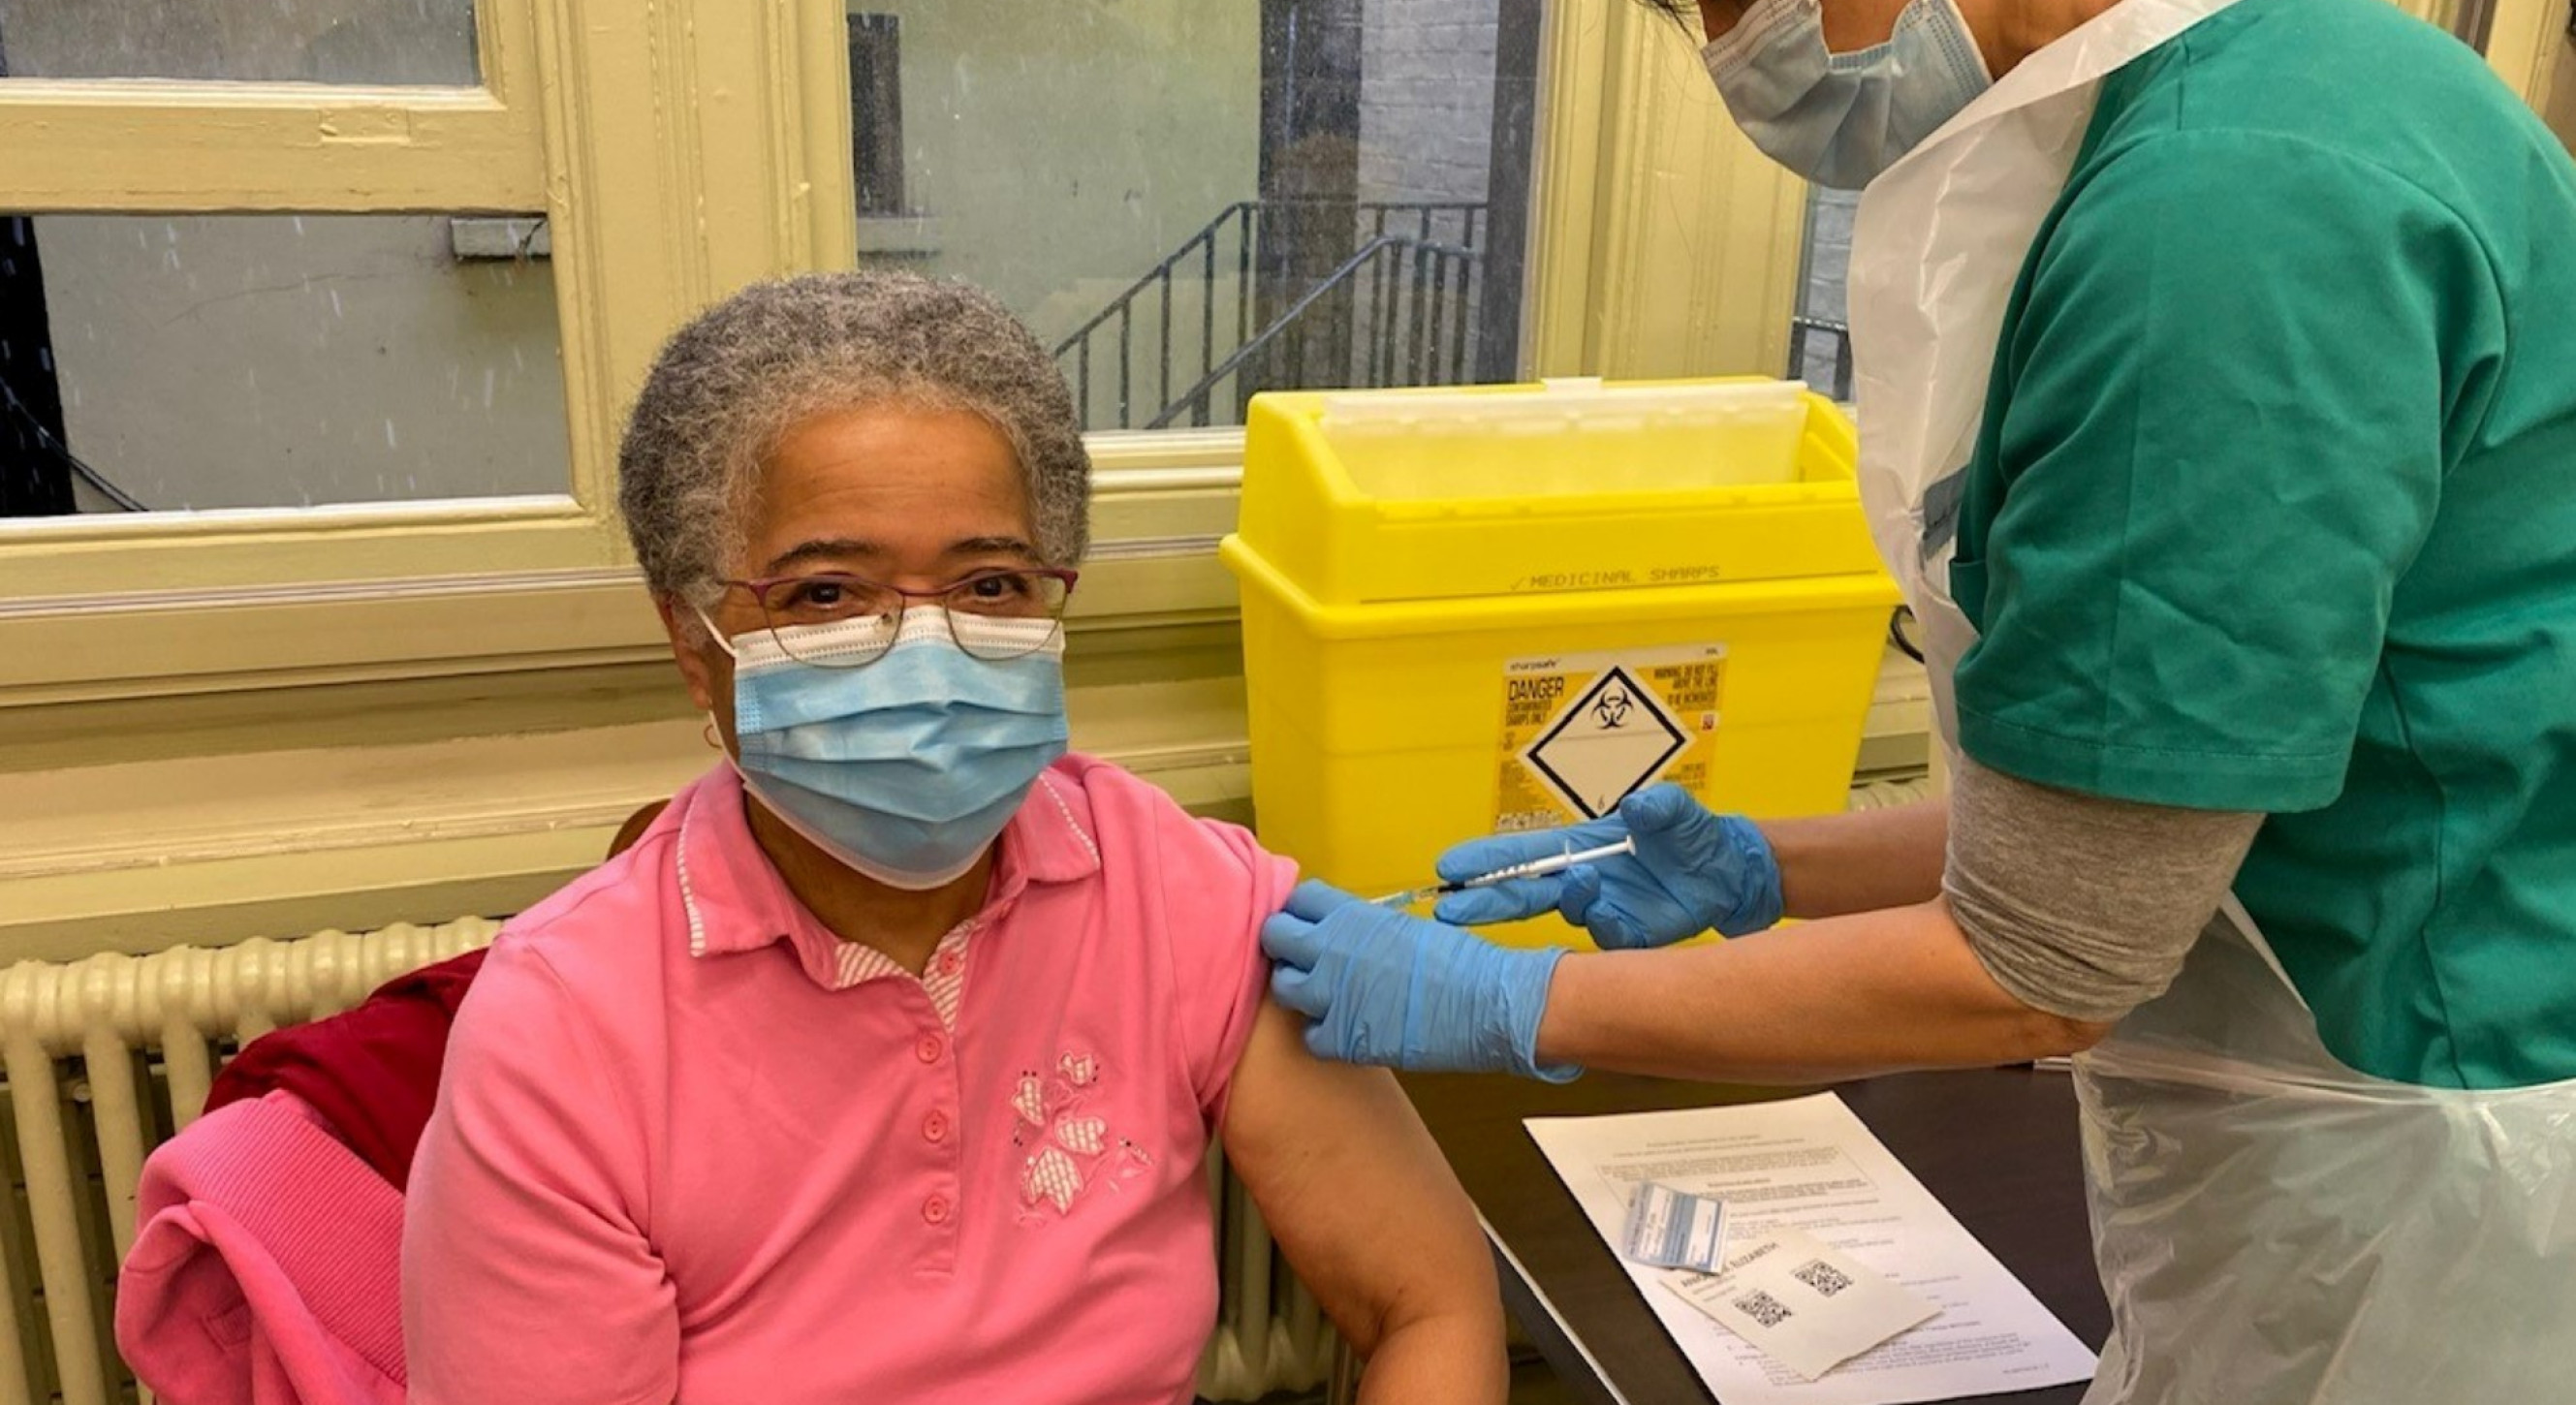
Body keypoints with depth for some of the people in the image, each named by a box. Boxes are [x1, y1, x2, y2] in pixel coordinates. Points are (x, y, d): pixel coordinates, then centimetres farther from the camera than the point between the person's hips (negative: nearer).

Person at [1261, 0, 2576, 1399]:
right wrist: (1763, 873, 6)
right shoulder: (2181, 132, 4)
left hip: (2417, 1141, -8)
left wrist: (1509, 1005, -12)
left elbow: (2038, 964, -21)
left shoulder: (2225, 208, -26)